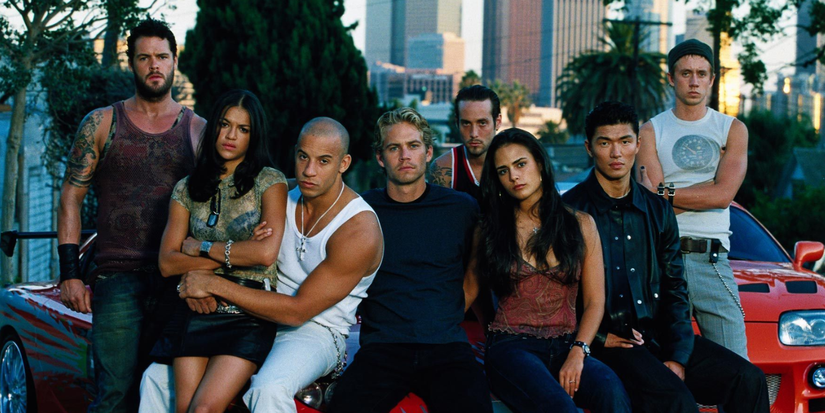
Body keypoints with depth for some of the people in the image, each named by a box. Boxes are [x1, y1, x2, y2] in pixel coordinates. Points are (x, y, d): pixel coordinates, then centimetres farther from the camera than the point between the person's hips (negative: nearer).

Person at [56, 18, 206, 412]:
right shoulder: (101, 124, 9)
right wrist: (70, 273, -1)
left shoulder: (198, 129, 11)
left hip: (179, 282, 1)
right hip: (118, 280, -1)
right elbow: (71, 197, 8)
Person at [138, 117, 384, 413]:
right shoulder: (282, 197, 3)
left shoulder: (359, 231, -18)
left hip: (315, 332, -6)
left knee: (269, 389, -40)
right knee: (157, 377, -6)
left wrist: (215, 285, -19)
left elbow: (298, 311, -20)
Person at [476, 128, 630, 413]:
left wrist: (578, 352, -8)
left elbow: (595, 301, 7)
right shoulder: (490, 230, 11)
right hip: (511, 346, -2)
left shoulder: (580, 224, 12)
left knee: (611, 388, -33)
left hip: (565, 346, 2)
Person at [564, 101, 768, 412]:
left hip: (659, 336, 6)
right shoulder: (571, 210, -2)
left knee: (748, 379, -10)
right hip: (606, 342, -5)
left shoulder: (657, 210, 14)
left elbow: (675, 289, 11)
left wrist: (678, 357, -1)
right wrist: (598, 337, -14)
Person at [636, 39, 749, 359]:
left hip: (712, 261, 1)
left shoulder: (733, 130, 13)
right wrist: (702, 195, -5)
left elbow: (723, 195, -3)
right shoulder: (652, 131, 10)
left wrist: (666, 193, -2)